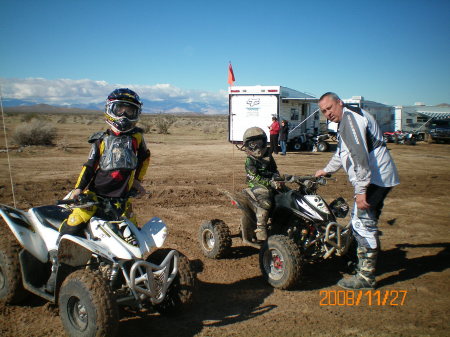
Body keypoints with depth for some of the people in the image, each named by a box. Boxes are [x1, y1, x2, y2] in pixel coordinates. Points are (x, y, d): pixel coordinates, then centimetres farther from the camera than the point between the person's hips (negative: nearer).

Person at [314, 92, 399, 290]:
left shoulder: (349, 117, -12)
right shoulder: (349, 119, 22)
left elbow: (360, 155, -23)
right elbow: (343, 152, 36)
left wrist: (361, 189, -26)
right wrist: (327, 170, 46)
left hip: (373, 178, -11)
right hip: (380, 178, 11)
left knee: (362, 223, -8)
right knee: (368, 223, 19)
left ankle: (366, 277, -1)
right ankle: (364, 265, 32)